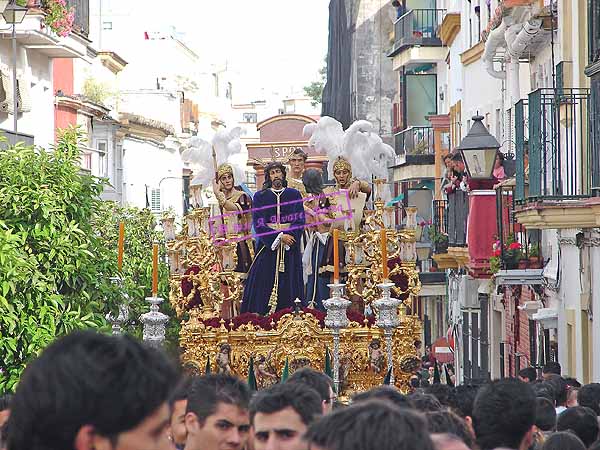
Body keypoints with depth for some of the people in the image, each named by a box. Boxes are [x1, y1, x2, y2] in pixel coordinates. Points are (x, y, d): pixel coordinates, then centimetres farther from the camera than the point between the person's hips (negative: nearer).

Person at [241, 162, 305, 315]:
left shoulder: (294, 195, 9)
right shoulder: (260, 197, 7)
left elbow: (300, 220, 1)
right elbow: (258, 223, -3)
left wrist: (287, 236, -15)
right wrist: (279, 237, -14)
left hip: (290, 248, 1)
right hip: (267, 246, -1)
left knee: (289, 284, -3)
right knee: (264, 282, -6)